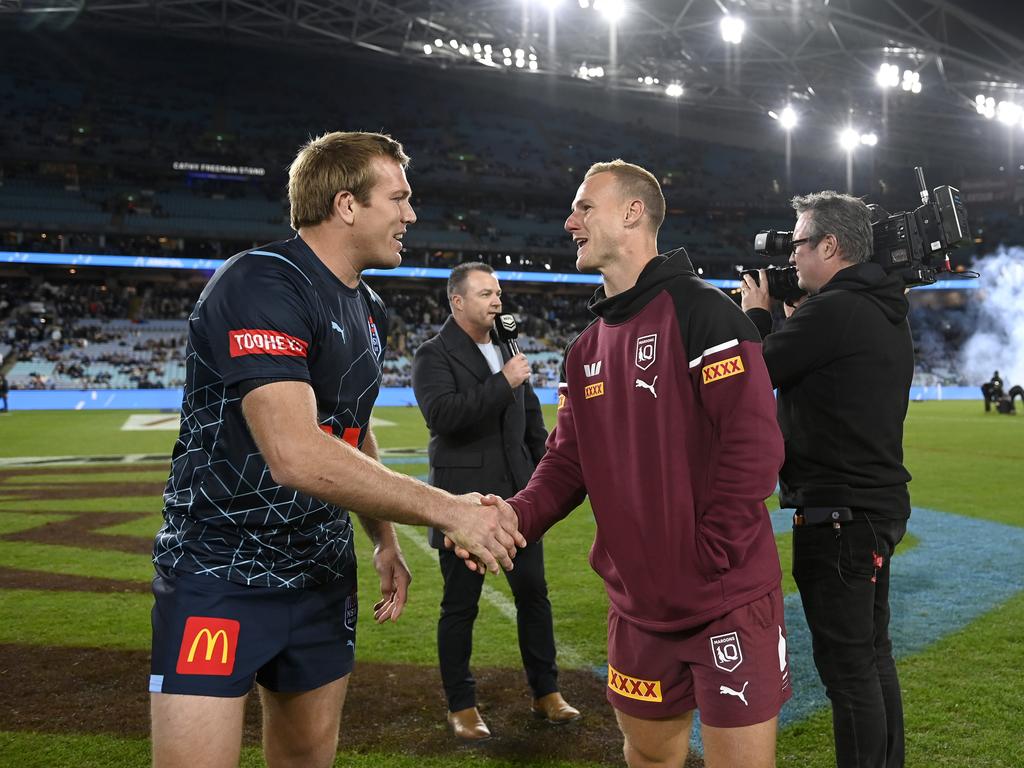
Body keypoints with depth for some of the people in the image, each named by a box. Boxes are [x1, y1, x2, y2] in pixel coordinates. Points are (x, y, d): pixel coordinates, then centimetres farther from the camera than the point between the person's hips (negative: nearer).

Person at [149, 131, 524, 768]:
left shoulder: (369, 312, 9)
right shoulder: (262, 285, -21)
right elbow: (296, 455, -32)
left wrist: (385, 539, 13)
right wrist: (447, 510, -27)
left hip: (322, 572, 8)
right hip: (220, 573, -8)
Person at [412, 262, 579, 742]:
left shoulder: (507, 349, 12)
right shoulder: (434, 354, -8)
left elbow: (532, 419, 20)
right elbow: (442, 414, -25)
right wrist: (503, 382, -23)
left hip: (518, 496, 6)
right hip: (465, 499, -6)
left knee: (533, 594, 11)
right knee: (460, 605, 5)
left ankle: (546, 693, 26)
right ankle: (461, 707, 20)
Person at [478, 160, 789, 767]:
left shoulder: (702, 311, -13)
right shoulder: (586, 349, 11)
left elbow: (755, 441, -20)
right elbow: (569, 462, 9)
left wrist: (706, 558, -19)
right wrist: (518, 514, -10)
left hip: (728, 599, -7)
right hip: (638, 605, 7)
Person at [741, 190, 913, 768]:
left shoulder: (833, 311, -18)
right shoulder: (887, 312, 12)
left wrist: (757, 314, 6)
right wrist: (793, 320, 13)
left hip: (839, 514, -10)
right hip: (881, 504, 10)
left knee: (847, 665, -1)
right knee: (873, 653, 18)